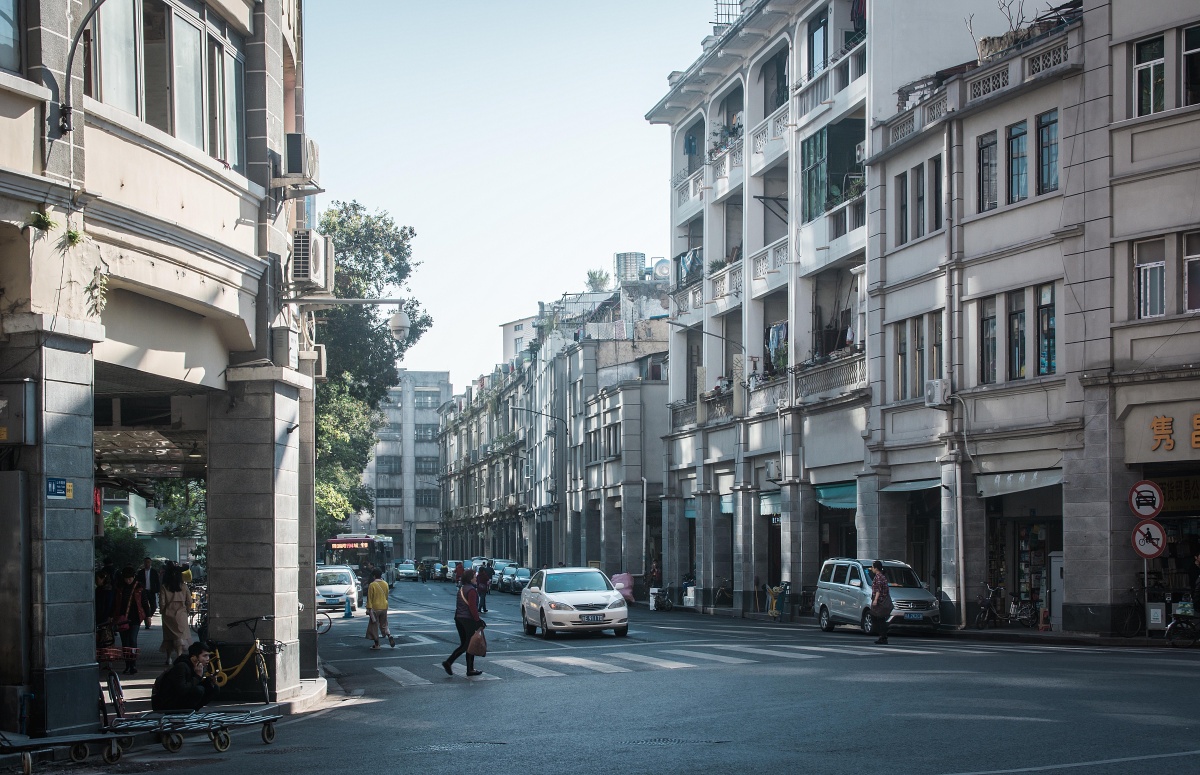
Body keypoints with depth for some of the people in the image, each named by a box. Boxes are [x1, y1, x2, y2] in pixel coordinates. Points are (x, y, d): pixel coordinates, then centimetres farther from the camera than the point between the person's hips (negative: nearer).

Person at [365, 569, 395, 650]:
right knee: (384, 625, 18)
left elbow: (370, 598, -12)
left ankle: (377, 645, 7)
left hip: (375, 608, -5)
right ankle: (389, 636, -8)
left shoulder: (372, 585, -13)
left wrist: (369, 608, -8)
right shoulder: (385, 584, 2)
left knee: (374, 626, 5)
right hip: (384, 607, 5)